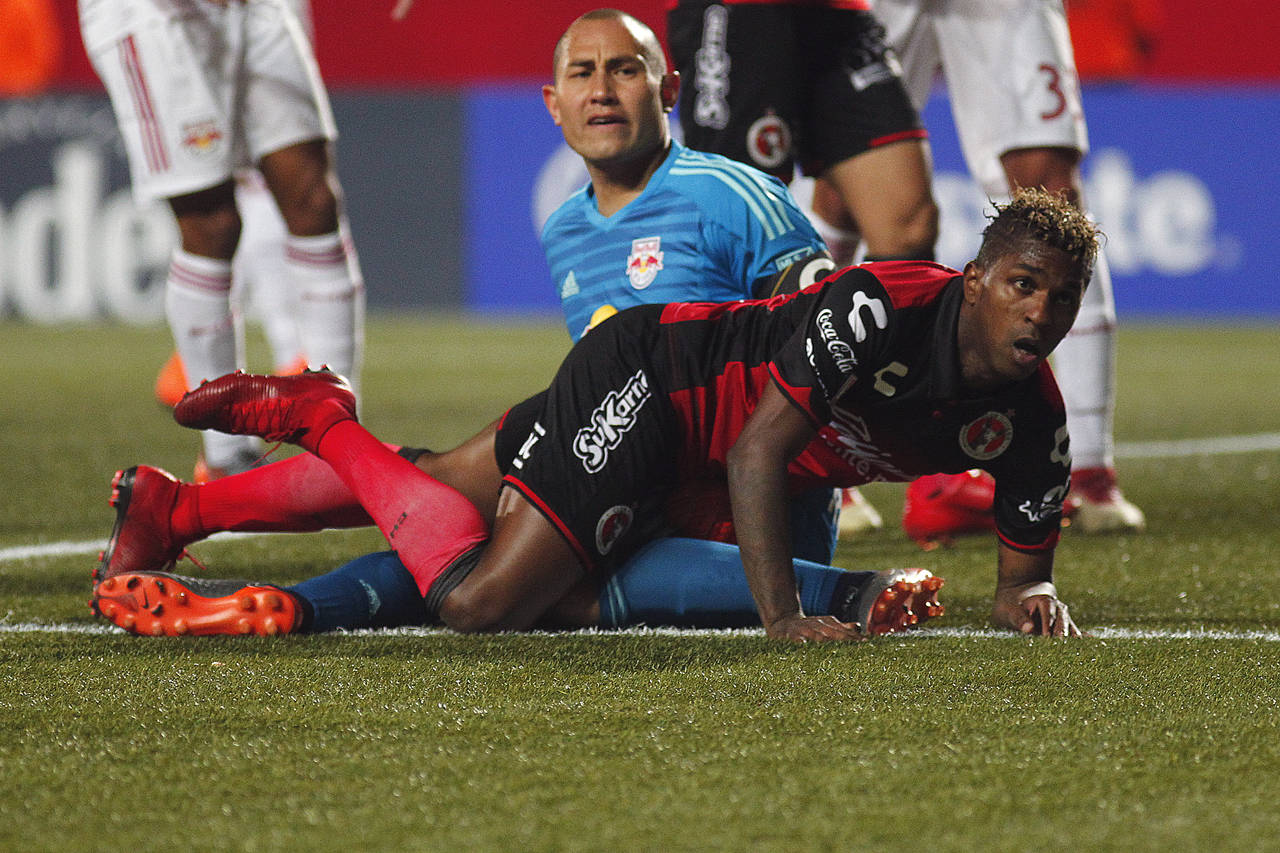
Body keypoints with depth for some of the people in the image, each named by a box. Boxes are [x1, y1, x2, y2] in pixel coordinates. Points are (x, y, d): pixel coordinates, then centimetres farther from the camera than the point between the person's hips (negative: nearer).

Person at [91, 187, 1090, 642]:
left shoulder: (1030, 415, -8)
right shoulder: (878, 311, -31)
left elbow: (1026, 560, 4)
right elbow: (757, 452, -31)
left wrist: (1030, 593, -20)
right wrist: (781, 615, -37)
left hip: (683, 477, 7)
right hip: (647, 375, -7)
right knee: (475, 598, -21)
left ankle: (170, 508, 29)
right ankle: (320, 419, 3)